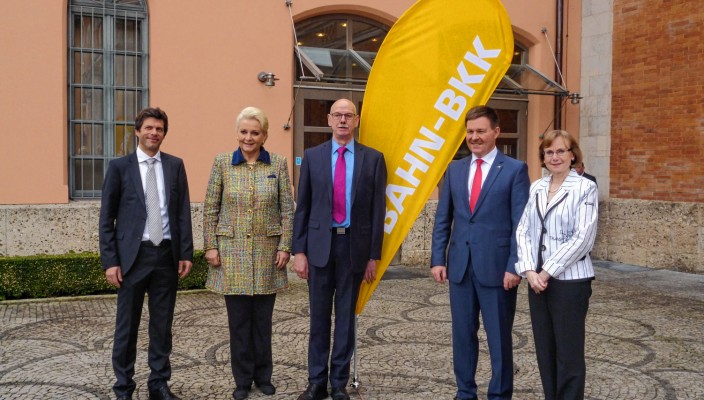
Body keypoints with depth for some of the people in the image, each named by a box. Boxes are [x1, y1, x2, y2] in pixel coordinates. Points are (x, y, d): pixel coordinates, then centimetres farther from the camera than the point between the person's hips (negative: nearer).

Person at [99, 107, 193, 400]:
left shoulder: (175, 165, 7)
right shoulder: (120, 166, 1)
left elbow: (183, 212, 6)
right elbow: (107, 217, 0)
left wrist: (186, 253, 0)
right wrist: (110, 260, -7)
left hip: (167, 254, 2)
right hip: (133, 254, -2)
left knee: (162, 324, 10)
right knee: (127, 325, 6)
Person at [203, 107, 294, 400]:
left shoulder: (278, 164, 2)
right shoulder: (222, 163, 1)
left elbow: (287, 209, 2)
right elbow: (210, 208, 2)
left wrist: (285, 247, -4)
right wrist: (210, 247, -3)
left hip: (267, 250, 0)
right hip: (232, 250, 0)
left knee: (263, 319, 8)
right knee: (238, 319, 5)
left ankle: (263, 376, 23)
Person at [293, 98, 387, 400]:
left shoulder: (373, 158, 2)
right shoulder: (312, 156, 4)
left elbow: (377, 210, 1)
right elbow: (302, 207, 4)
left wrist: (374, 255, -2)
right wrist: (299, 250, -2)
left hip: (354, 245, -1)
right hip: (320, 244, 1)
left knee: (346, 317, 8)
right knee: (319, 317, 8)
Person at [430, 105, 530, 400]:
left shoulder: (515, 169, -2)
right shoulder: (454, 169, 10)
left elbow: (521, 223, -6)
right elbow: (442, 219, 10)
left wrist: (514, 266, -13)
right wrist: (437, 259, 1)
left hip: (496, 267, -4)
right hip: (460, 265, 4)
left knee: (499, 336, 7)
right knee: (463, 333, 12)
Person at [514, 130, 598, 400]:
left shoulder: (585, 188, -6)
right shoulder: (536, 188, 10)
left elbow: (582, 238, -13)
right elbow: (523, 231, 6)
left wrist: (548, 271, -14)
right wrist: (529, 270, -8)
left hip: (570, 281, -5)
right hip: (537, 279, 5)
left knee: (569, 353, 2)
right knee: (545, 350, 12)